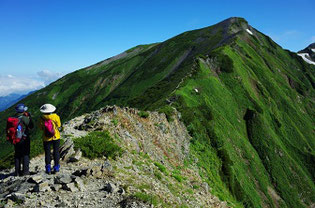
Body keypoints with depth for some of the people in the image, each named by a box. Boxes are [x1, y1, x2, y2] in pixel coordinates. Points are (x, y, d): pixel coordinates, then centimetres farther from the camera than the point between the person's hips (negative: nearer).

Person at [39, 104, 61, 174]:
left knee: (47, 153, 10)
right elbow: (59, 125, -3)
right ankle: (56, 167, 16)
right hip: (56, 137, 0)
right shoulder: (56, 117, -14)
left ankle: (48, 168, 13)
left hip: (46, 138, 0)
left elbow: (41, 127, -2)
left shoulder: (42, 118, -12)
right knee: (56, 152, 11)